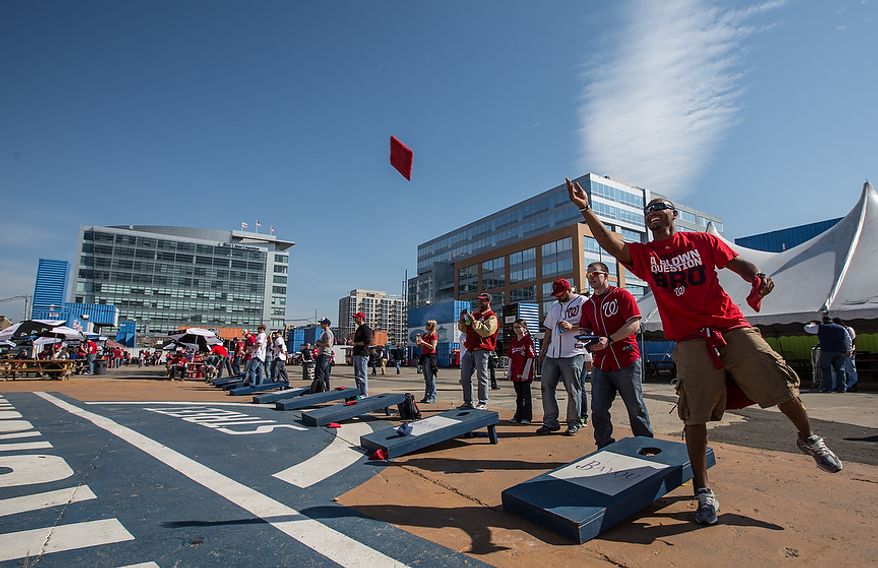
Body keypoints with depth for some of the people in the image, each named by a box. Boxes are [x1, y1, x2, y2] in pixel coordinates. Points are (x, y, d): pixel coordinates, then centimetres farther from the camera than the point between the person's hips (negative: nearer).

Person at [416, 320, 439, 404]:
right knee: (426, 378, 11)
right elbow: (418, 345, 23)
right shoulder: (425, 335, 18)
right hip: (424, 356, 8)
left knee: (431, 378, -7)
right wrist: (417, 339, 4)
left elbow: (433, 347, -14)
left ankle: (432, 397, -4)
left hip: (430, 357, -8)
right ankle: (426, 397, 16)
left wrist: (423, 342, -18)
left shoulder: (434, 335, -4)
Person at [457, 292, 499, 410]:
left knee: (482, 377, -4)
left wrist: (474, 321, -19)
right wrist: (462, 320, 5)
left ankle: (483, 402, 3)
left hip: (482, 350, -8)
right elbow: (464, 329, 22)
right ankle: (468, 402, 17)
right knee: (465, 377, 8)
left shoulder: (491, 317, -3)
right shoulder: (475, 313, 21)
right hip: (470, 350, 8)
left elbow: (486, 331, -18)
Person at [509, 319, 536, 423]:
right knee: (519, 395, 14)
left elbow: (530, 357, -11)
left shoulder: (528, 340, -8)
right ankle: (518, 416, 22)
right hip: (515, 374, 6)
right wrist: (510, 372, 10)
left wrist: (525, 373, -15)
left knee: (526, 395, 2)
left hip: (525, 374, -6)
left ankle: (526, 417, 10)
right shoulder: (513, 341, 11)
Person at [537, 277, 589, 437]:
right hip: (551, 354, 7)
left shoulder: (582, 302, -2)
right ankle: (550, 421, 14)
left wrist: (572, 327, -22)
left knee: (573, 390, 0)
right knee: (546, 386, 5)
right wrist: (542, 351, 19)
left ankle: (574, 423, 14)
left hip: (573, 354, -7)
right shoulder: (554, 306, 19)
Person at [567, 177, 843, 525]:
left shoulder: (702, 241, 9)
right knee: (695, 415, -3)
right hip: (690, 340, -1)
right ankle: (703, 491, 10)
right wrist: (585, 209, -23)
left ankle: (808, 439, 33)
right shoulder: (643, 254, 5)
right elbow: (611, 244, -11)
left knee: (780, 385, -1)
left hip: (732, 328, 1)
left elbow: (738, 263, 7)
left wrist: (758, 278, -16)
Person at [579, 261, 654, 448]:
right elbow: (585, 330, 19)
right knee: (598, 409, 5)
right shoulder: (588, 304, 14)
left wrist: (609, 340, -22)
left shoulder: (622, 295, -4)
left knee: (636, 408, 6)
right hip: (600, 364, 5)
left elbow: (634, 324, -13)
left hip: (626, 362, -5)